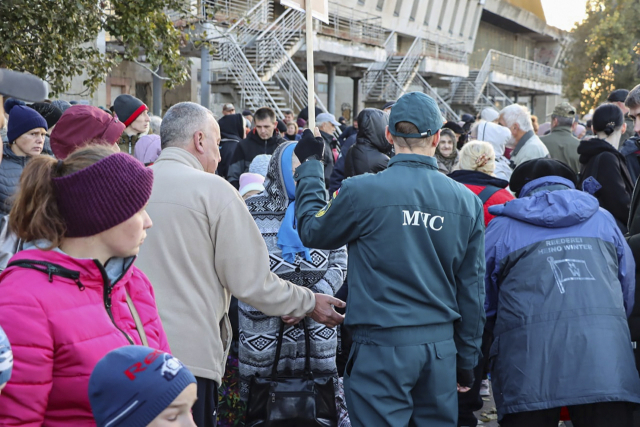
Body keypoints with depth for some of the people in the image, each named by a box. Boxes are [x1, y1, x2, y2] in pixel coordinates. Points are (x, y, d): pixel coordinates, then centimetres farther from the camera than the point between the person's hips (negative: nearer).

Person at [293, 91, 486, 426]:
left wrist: (309, 166, 18)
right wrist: (467, 360, 18)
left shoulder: (362, 191, -12)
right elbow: (472, 288, 8)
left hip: (382, 347, -4)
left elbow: (312, 232, 7)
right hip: (442, 344, 4)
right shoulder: (467, 201, 2)